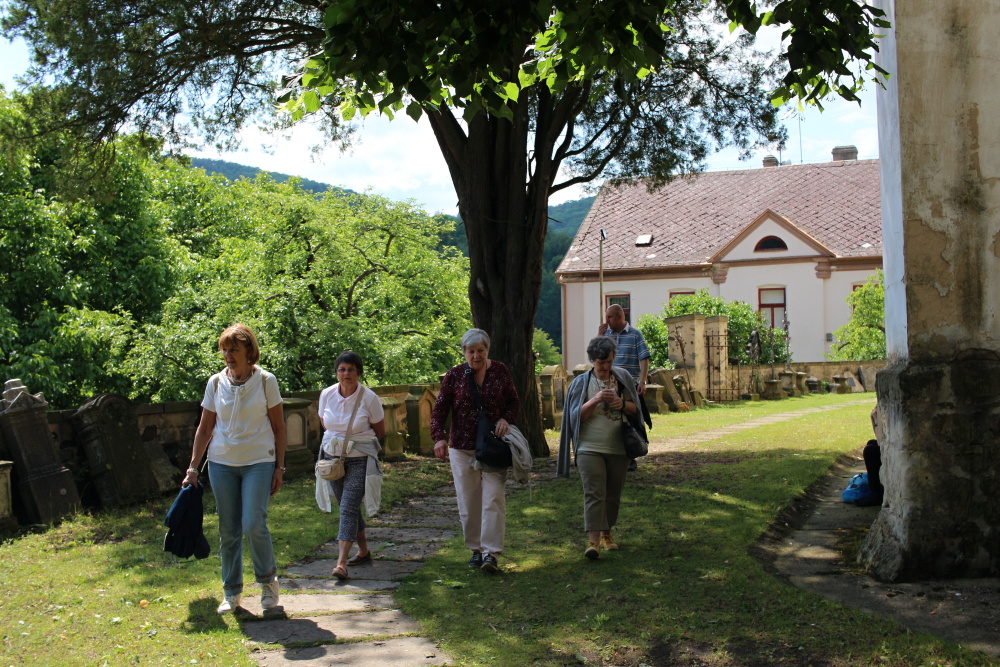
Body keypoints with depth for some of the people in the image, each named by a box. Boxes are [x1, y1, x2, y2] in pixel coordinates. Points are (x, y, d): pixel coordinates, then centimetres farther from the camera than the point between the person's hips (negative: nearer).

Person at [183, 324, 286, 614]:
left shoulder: (266, 381, -3)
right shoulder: (216, 383, 4)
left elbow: (278, 427, 1)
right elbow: (204, 428, 9)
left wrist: (279, 467, -2)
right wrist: (193, 468, 4)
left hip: (259, 462, -3)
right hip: (222, 462, 3)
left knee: (254, 525, -14)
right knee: (228, 530, 6)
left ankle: (268, 580, 10)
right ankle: (231, 593, 19)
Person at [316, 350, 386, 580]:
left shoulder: (369, 398, -12)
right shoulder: (326, 395, -2)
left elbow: (380, 431, 1)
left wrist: (356, 441, 8)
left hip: (359, 460, -5)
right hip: (332, 457, 5)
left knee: (348, 508, -14)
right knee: (349, 507, 14)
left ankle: (341, 562, -17)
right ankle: (363, 550, 31)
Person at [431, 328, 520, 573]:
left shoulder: (500, 371, 3)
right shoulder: (454, 376, 0)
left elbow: (514, 402, 12)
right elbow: (439, 409, 0)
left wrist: (506, 419, -9)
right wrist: (439, 437, -15)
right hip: (462, 448, 1)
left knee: (493, 498, -10)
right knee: (468, 502, 5)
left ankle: (491, 553, -8)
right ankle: (476, 549, 19)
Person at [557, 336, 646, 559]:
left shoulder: (623, 377, 6)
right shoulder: (581, 382, -1)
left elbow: (635, 409, 11)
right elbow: (577, 415, -4)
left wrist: (623, 404, -11)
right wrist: (596, 400, -19)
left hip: (619, 447, 3)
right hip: (590, 447, -3)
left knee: (613, 493, 11)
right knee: (594, 493, -12)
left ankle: (607, 533, 28)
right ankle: (593, 540, -15)